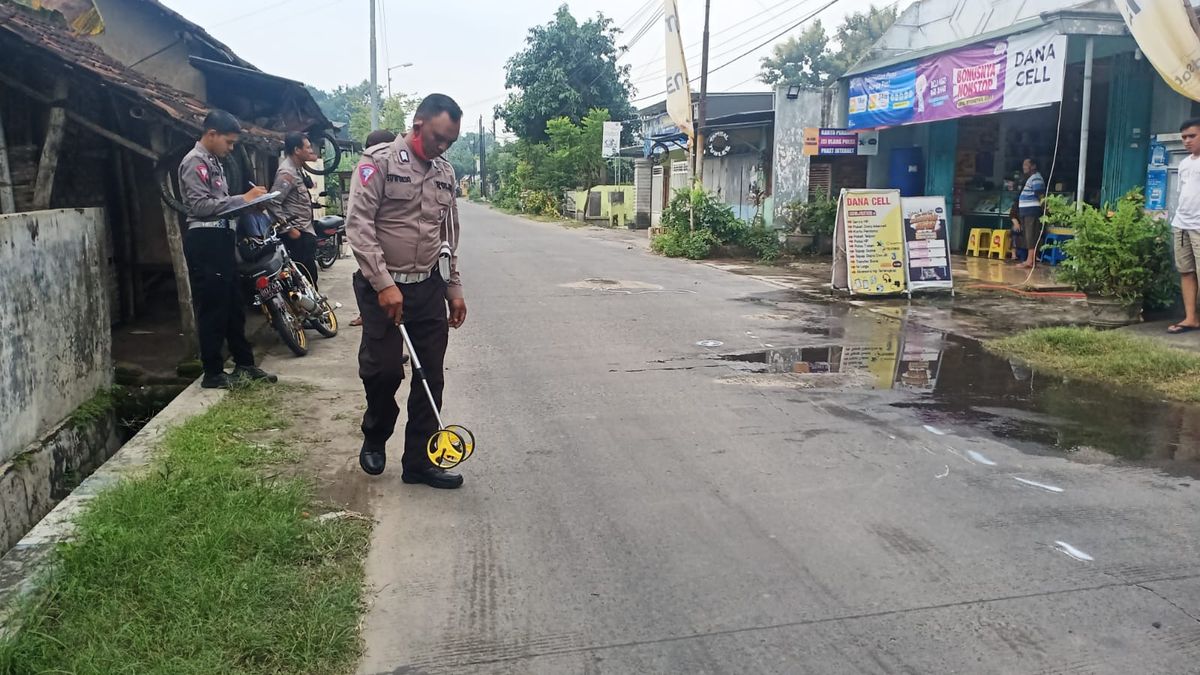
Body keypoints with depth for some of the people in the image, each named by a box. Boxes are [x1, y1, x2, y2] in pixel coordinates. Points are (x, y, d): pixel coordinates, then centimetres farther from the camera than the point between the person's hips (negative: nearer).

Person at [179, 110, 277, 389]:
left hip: (221, 239, 10)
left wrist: (248, 204, 5)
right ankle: (213, 373, 3)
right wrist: (242, 199, -19)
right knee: (212, 308, -5)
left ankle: (244, 364, 22)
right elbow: (201, 205, -20)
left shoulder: (214, 162, 20)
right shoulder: (194, 162, -9)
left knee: (233, 304, 13)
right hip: (205, 241, -10)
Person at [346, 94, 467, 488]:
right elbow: (358, 224, -14)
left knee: (430, 378, 4)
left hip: (429, 287, 5)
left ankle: (419, 461, 15)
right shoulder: (380, 161, -8)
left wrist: (454, 288, 15)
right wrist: (385, 284, -20)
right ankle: (375, 437, 25)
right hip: (383, 288, -5)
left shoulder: (445, 173, 11)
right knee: (383, 369, -5)